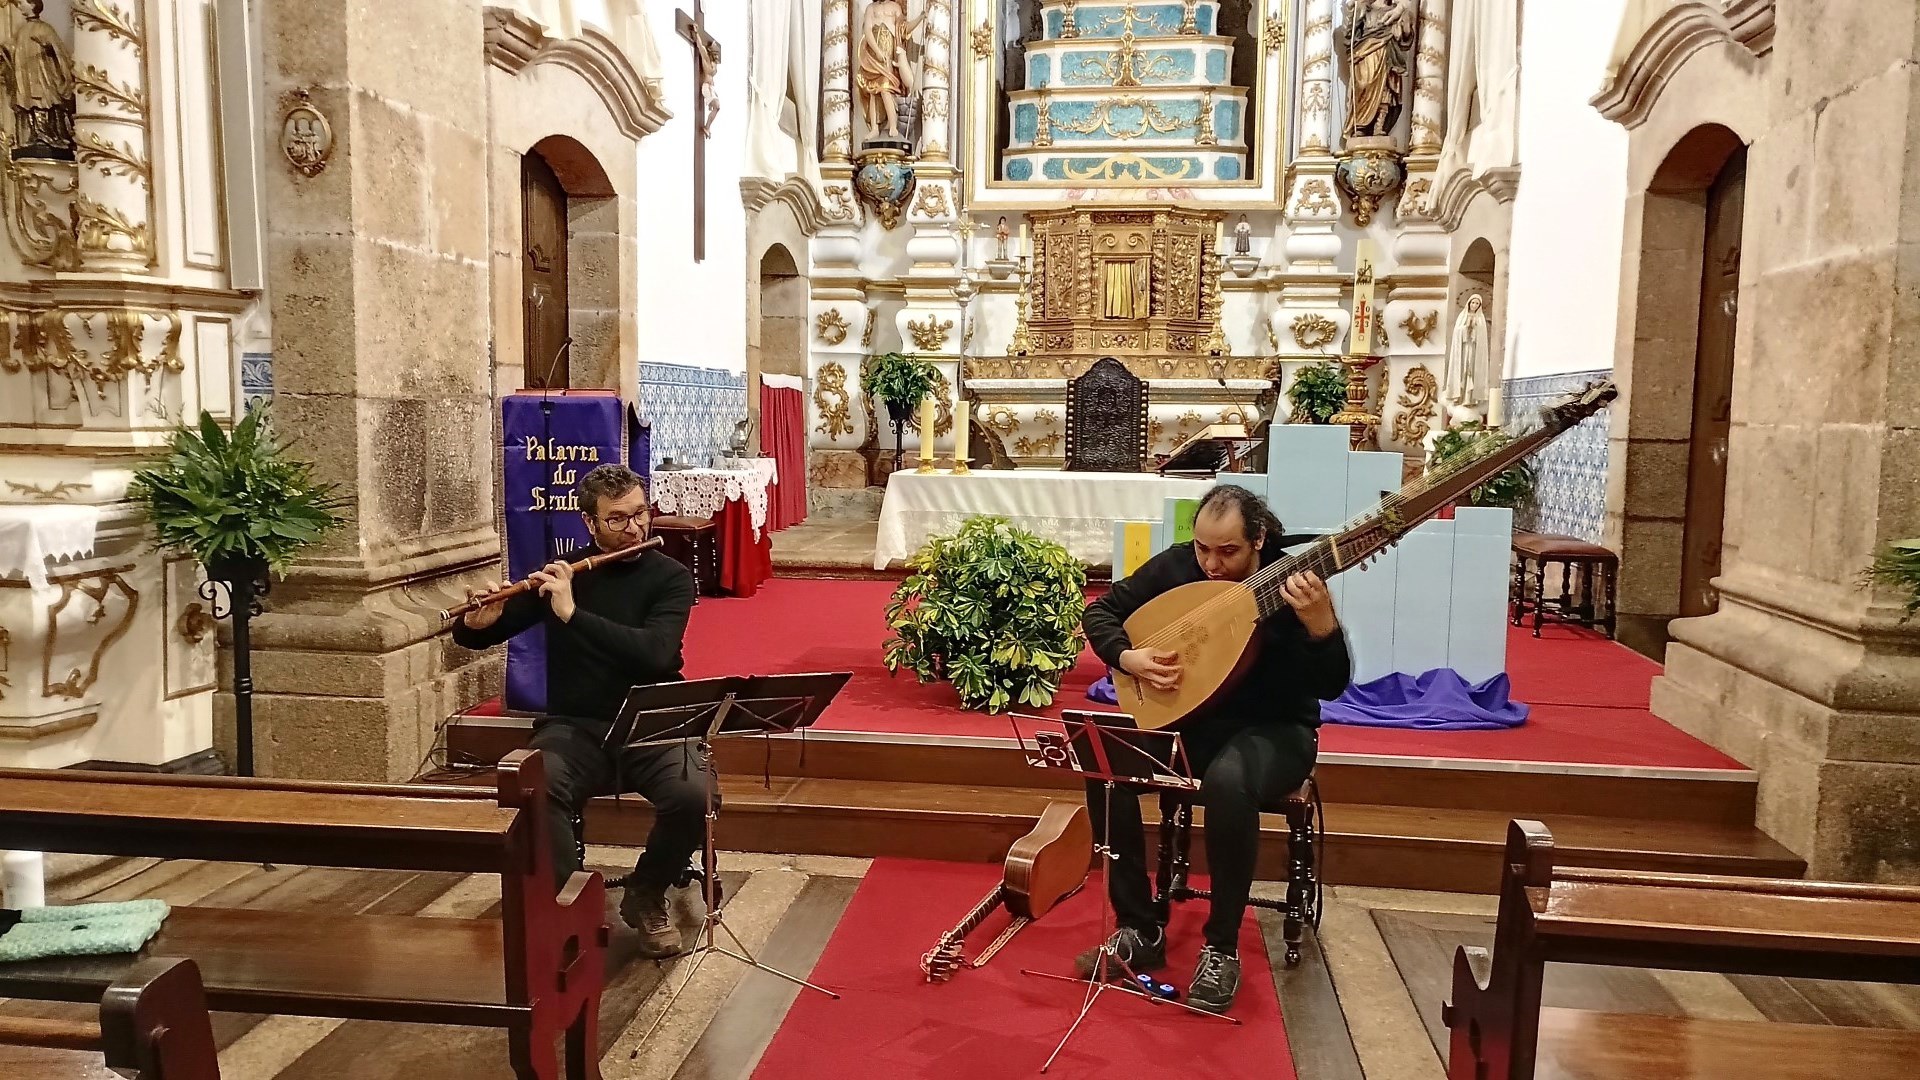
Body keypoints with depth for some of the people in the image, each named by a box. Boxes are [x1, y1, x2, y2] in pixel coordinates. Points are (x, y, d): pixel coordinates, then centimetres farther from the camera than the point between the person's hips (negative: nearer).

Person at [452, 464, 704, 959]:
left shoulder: (670, 577, 0)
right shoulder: (562, 572, 6)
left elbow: (655, 653, -19)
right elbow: (469, 638, 9)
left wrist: (573, 614, -24)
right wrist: (477, 623, -15)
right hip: (576, 727, 1)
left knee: (695, 795, -29)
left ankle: (645, 898, 1)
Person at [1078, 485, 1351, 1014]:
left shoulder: (1289, 583, -16)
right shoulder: (1176, 564, -4)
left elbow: (1331, 686, -21)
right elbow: (1099, 611, 3)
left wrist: (1320, 621, -40)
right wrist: (1127, 658, -16)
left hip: (1271, 732, -4)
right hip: (1187, 722, 4)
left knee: (1229, 781, -39)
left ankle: (1221, 948, -18)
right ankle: (1140, 931, -8)